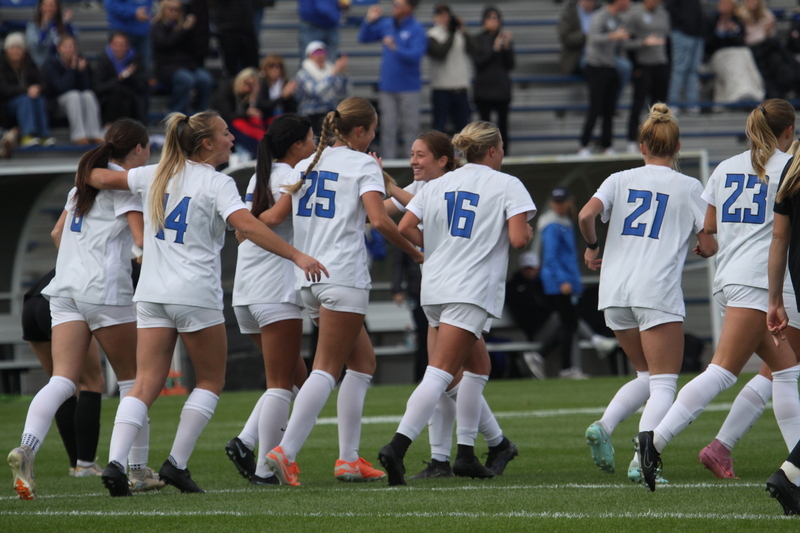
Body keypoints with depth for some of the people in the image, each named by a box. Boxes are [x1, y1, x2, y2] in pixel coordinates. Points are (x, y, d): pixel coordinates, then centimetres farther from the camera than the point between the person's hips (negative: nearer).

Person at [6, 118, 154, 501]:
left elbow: (59, 232, 29)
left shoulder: (86, 179, 19)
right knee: (132, 379, 9)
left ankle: (27, 448, -31)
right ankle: (138, 468, 13)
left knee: (63, 380, -7)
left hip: (66, 289, 6)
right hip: (106, 290, -6)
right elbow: (144, 237, -14)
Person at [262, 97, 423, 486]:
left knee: (363, 359, 15)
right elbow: (379, 220, -15)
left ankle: (348, 458, 9)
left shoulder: (305, 166, 15)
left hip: (308, 276, 7)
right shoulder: (363, 165, -3)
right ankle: (285, 451, -21)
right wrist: (415, 253, -5)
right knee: (327, 368, -8)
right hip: (344, 275, -7)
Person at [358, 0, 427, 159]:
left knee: (410, 128, 0)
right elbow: (364, 38, 15)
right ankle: (387, 160, 10)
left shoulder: (416, 30, -9)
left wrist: (396, 49, -34)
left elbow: (415, 56, -20)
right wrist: (369, 21, -1)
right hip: (387, 87, 5)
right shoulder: (386, 24, 8)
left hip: (408, 88, -5)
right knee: (387, 128, 6)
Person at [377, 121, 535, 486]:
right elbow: (518, 239, -11)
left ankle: (466, 454, 18)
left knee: (477, 368, 20)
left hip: (434, 288, 7)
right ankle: (397, 446, -27)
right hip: (473, 289, -7)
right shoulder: (507, 185, 0)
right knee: (439, 373, -13)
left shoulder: (438, 185, 14)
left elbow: (405, 228, 6)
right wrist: (527, 233, 11)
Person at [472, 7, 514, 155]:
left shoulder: (505, 38, 5)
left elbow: (510, 65, 3)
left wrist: (507, 47, -13)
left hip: (502, 88, 1)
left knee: (503, 125, -2)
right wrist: (495, 49, -15)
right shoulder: (479, 40, 2)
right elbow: (478, 62, -7)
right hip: (483, 88, -1)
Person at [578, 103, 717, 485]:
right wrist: (699, 249, 27)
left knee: (647, 376, 20)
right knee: (663, 384, -2)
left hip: (614, 294, 4)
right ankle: (641, 461, -20)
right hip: (657, 293, -4)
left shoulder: (620, 180, 9)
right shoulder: (688, 188, 4)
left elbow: (586, 215, -6)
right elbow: (709, 247, 3)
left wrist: (592, 247, 13)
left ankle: (603, 426, -2)